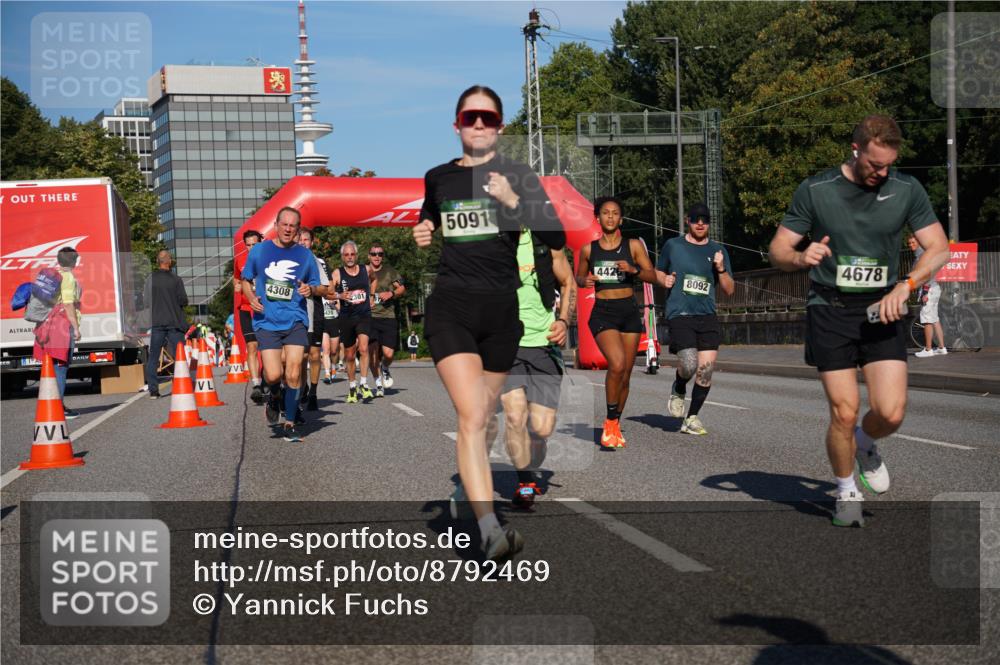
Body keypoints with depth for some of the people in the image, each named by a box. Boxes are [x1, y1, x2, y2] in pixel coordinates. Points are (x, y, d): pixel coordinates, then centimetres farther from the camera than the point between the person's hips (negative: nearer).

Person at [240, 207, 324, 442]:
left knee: (293, 374, -9)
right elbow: (246, 280, 17)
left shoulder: (305, 255, 6)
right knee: (273, 375, -12)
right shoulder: (259, 250, 5)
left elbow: (321, 289, 15)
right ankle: (273, 399, 24)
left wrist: (311, 289, -9)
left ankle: (290, 425, 6)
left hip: (295, 320, 0)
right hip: (266, 322, 0)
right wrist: (251, 297, -3)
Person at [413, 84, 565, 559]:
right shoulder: (438, 178, 9)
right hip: (450, 307, -1)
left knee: (480, 415, 13)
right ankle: (489, 528, -26)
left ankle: (465, 487, 41)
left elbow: (556, 238, -7)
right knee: (471, 415, -18)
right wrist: (422, 234, 8)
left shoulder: (518, 177, 3)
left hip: (501, 309, 1)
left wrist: (513, 201, -18)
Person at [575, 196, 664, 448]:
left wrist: (633, 269, -16)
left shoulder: (633, 245, 4)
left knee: (626, 373, 6)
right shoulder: (588, 249, 6)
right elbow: (578, 277, 19)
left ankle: (615, 426, 24)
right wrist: (585, 281, -4)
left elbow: (653, 276, 2)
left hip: (629, 311, 2)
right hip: (602, 313, -2)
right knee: (617, 364, -24)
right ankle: (610, 422, -8)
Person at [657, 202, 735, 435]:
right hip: (679, 316, -3)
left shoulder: (718, 250, 12)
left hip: (707, 317, 3)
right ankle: (678, 390, 16)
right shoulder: (673, 246, 7)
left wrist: (721, 268, -5)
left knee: (706, 368, -6)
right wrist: (665, 280, -1)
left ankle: (692, 418, 10)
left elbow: (729, 290, 12)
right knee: (689, 365, -19)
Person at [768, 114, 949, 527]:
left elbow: (939, 248, 3)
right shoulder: (814, 190, -4)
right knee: (844, 412, -7)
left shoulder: (907, 189, 1)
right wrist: (801, 257, -24)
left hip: (881, 310, 2)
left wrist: (904, 285, -14)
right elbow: (778, 250, 0)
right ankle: (846, 494, 17)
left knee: (891, 413, -10)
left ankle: (866, 446, 26)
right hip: (829, 311, -2)